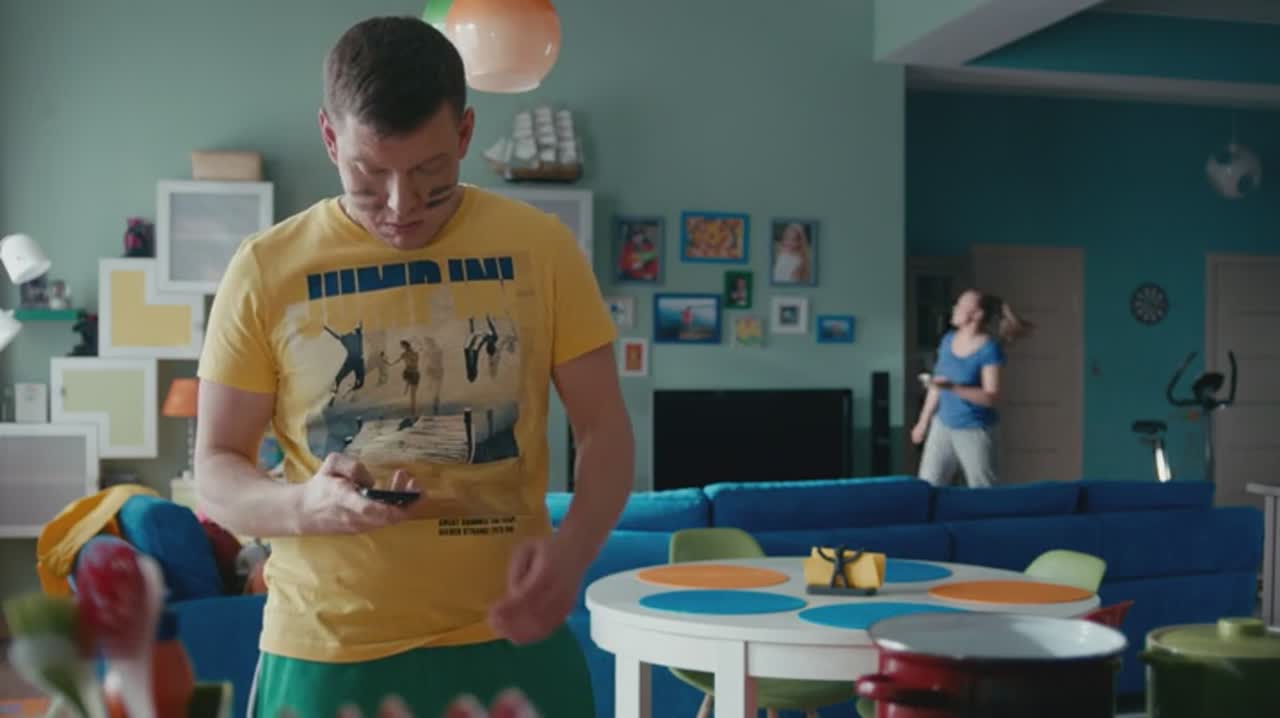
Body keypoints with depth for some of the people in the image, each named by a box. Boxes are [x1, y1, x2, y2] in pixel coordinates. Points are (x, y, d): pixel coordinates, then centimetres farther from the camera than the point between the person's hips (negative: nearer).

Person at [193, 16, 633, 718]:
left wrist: (571, 550, -16)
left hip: (508, 642, 1)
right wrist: (304, 504, -21)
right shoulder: (267, 268, -4)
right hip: (326, 654, 0)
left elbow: (605, 430, 2)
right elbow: (216, 469, 1)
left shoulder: (540, 246, -3)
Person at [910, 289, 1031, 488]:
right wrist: (923, 421, 16)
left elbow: (991, 397, -20)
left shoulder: (989, 349, -15)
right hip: (943, 426, 6)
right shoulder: (948, 340, 4)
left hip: (975, 431, -6)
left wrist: (954, 388, -30)